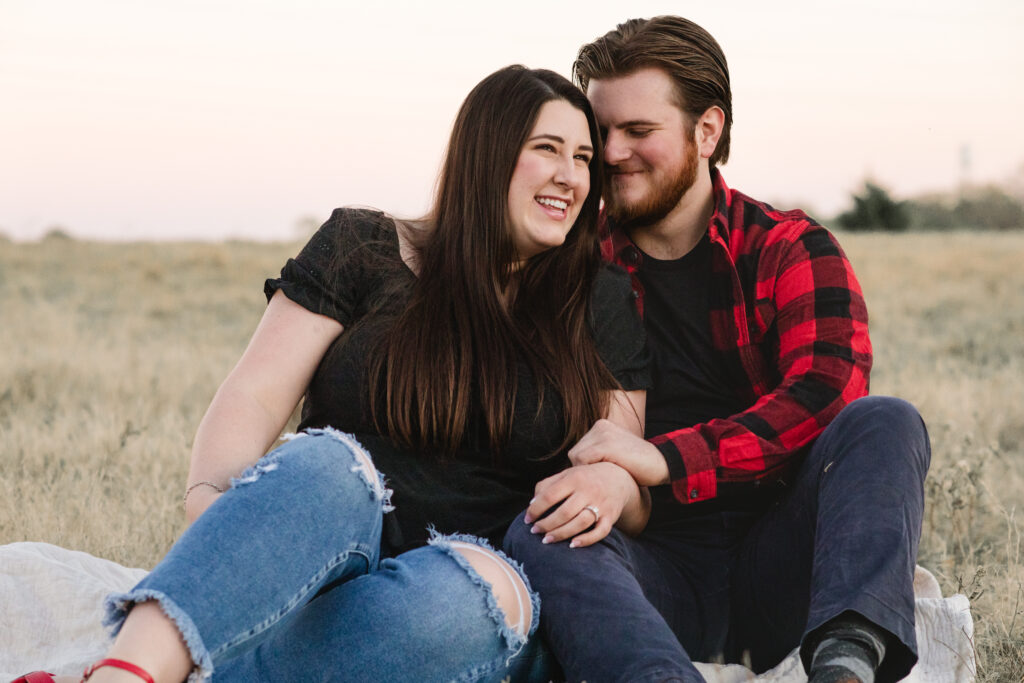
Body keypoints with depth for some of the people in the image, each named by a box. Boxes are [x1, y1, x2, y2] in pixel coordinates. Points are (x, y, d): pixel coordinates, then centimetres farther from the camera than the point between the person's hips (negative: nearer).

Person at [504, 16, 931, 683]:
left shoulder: (792, 248, 6)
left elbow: (826, 396, -12)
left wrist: (665, 458, -26)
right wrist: (595, 480, -18)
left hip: (774, 571, 0)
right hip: (659, 573, 0)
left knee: (885, 423, -24)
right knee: (538, 536, -29)